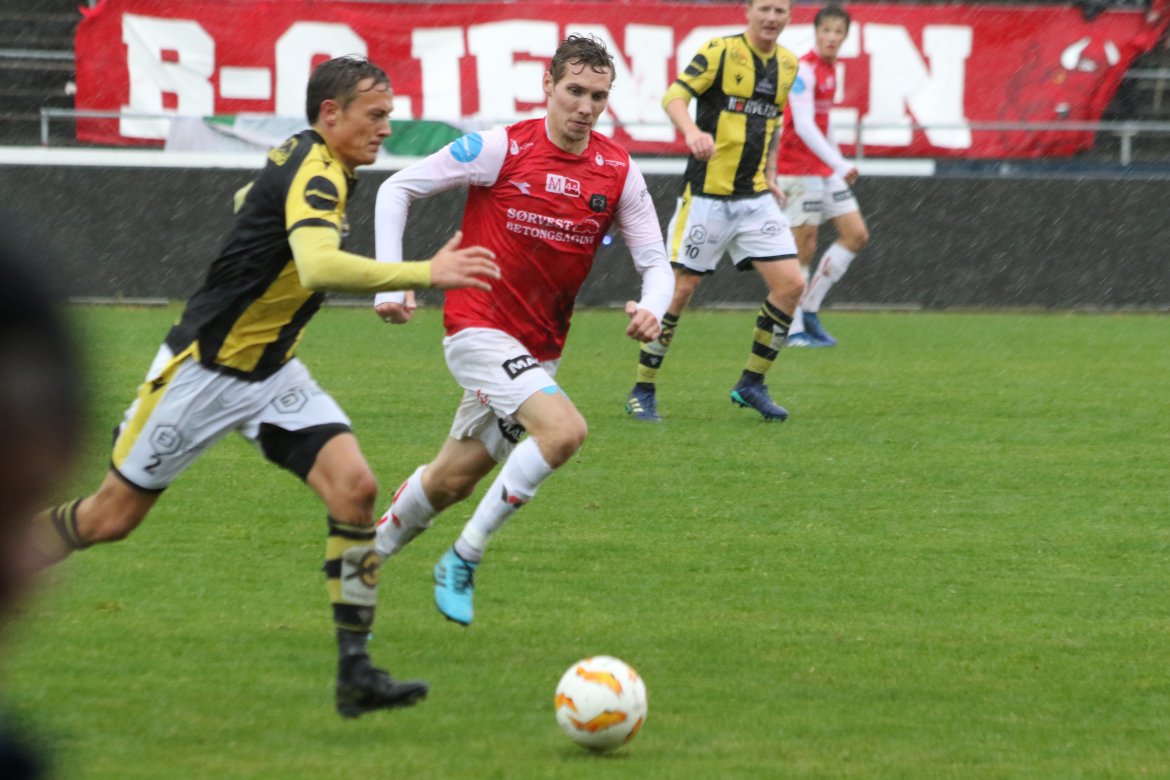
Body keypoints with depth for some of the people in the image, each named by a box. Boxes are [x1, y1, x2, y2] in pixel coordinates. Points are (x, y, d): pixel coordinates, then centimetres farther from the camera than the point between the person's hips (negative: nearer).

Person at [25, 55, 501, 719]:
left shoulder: (303, 163, 5)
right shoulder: (314, 175, -23)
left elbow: (246, 200, 27)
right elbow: (320, 267, -43)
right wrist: (424, 274, -45)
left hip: (270, 373, 8)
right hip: (202, 367, -8)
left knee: (354, 486, -13)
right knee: (111, 518, 3)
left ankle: (356, 671, -15)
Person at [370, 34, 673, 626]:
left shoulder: (618, 171, -1)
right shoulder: (502, 149, -13)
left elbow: (655, 262, 2)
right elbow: (397, 188, -5)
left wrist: (651, 309, -21)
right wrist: (390, 282, -12)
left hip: (540, 349, 5)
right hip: (478, 328, -5)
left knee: (451, 481, 12)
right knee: (564, 429, -27)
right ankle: (462, 561, -15)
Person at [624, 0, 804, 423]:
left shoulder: (787, 63, 10)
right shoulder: (720, 51, -9)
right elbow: (674, 96, -20)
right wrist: (692, 131, -39)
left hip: (755, 198, 6)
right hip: (707, 194, -6)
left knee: (791, 284, -4)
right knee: (680, 288, -4)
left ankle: (751, 384, 10)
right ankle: (643, 391, 8)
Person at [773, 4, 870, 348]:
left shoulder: (830, 68, 11)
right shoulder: (804, 70, -16)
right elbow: (803, 126, -25)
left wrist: (839, 161, 21)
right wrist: (839, 164, -31)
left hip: (825, 170, 9)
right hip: (799, 170, -9)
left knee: (856, 235, 6)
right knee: (803, 248, -5)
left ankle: (809, 311, 12)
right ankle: (794, 329, 2)